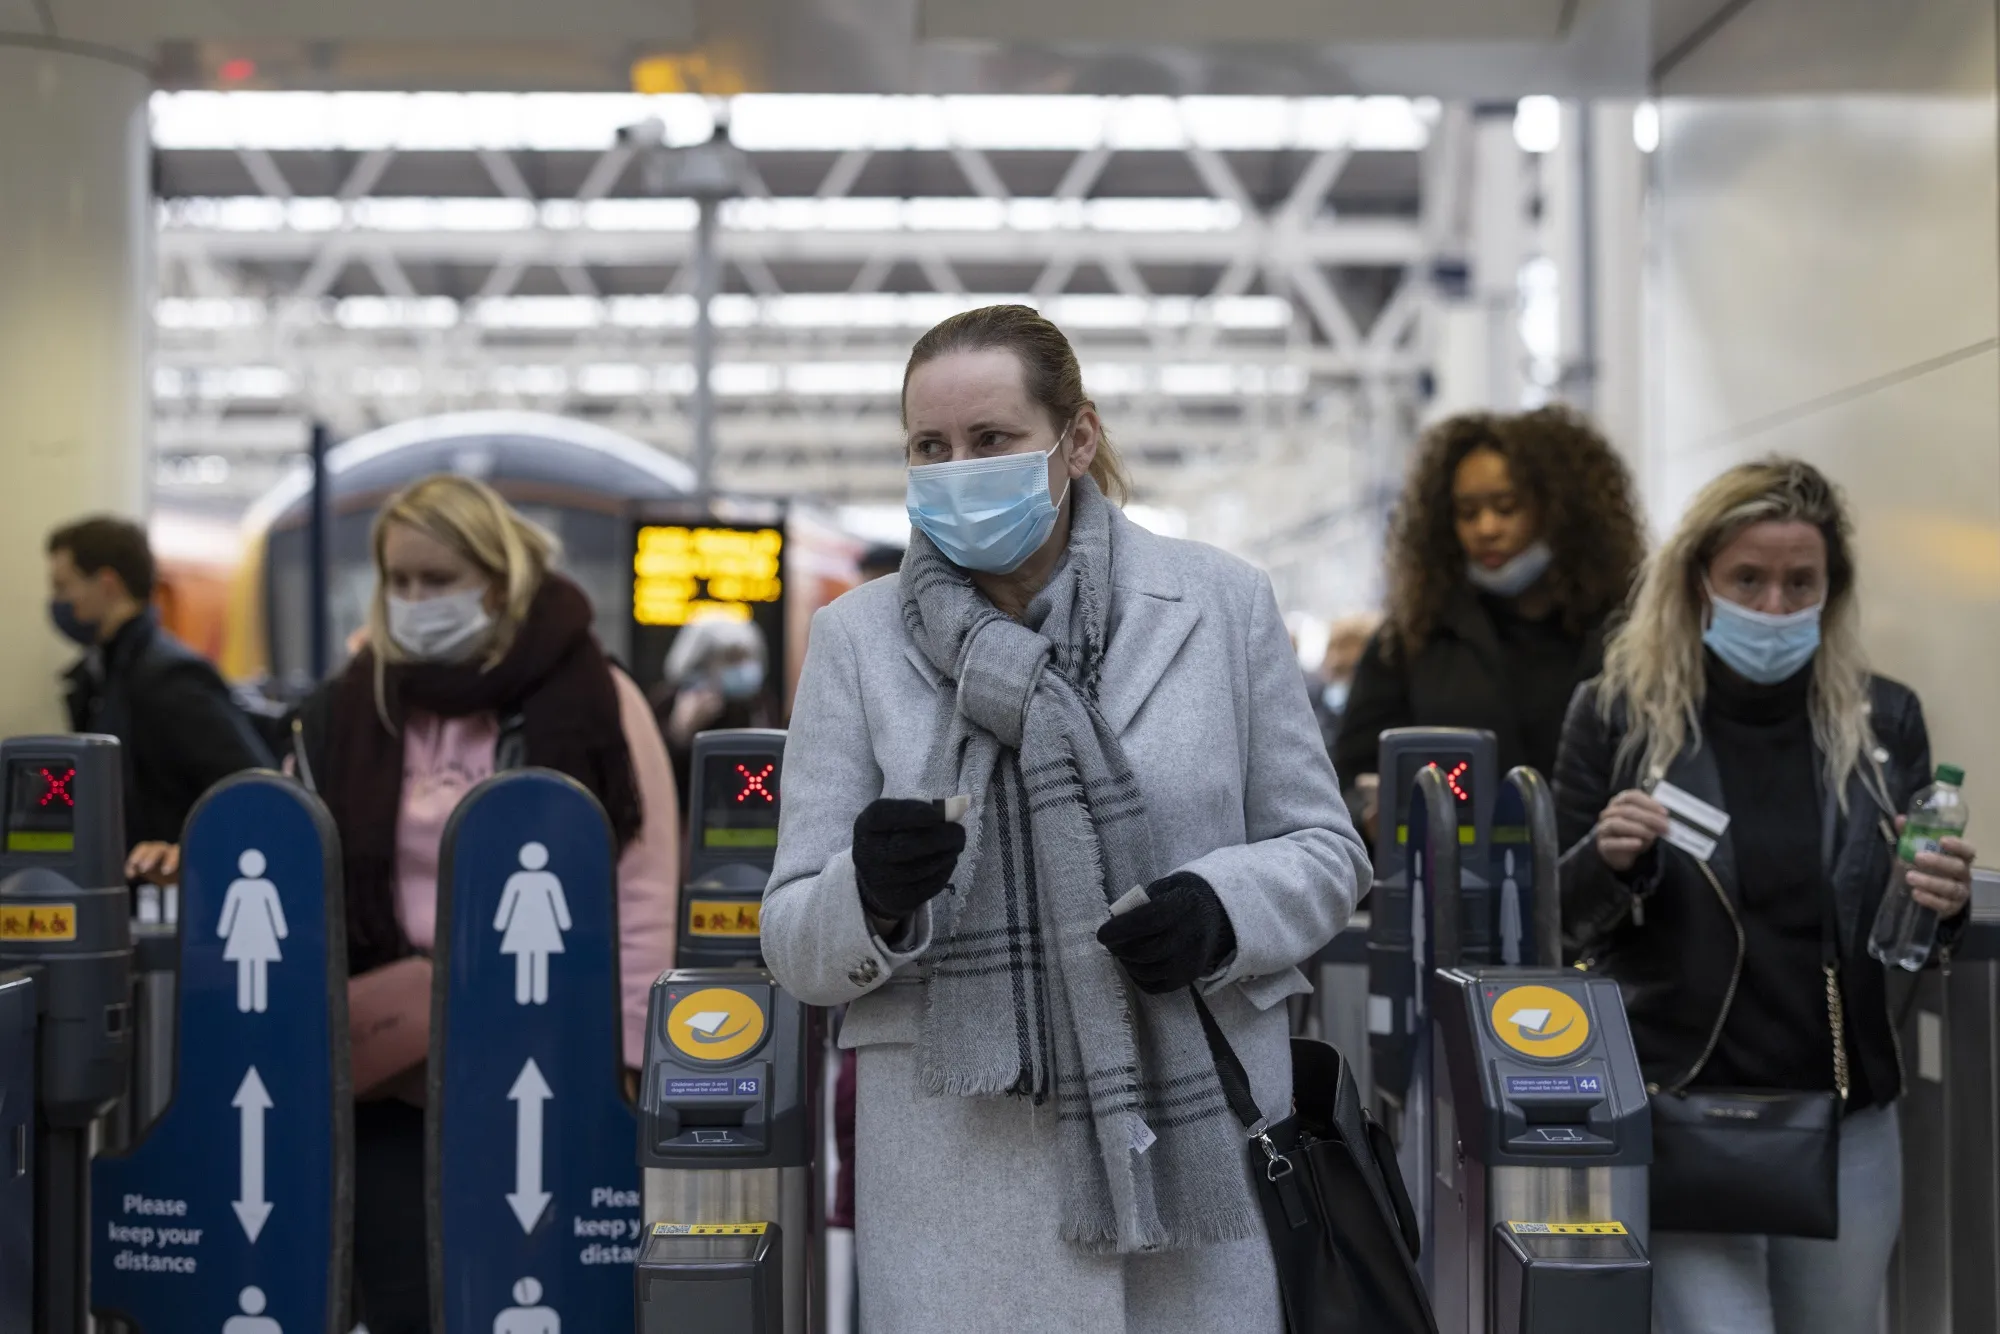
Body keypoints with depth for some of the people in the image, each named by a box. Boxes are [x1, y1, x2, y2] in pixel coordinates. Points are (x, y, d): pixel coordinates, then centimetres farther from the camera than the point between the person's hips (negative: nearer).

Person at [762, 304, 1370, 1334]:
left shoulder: (1220, 606, 4)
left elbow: (1324, 850, 10)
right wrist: (870, 895, -19)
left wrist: (1221, 909, -11)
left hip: (1196, 1154, 1)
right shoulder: (858, 638, 4)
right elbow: (794, 947, 3)